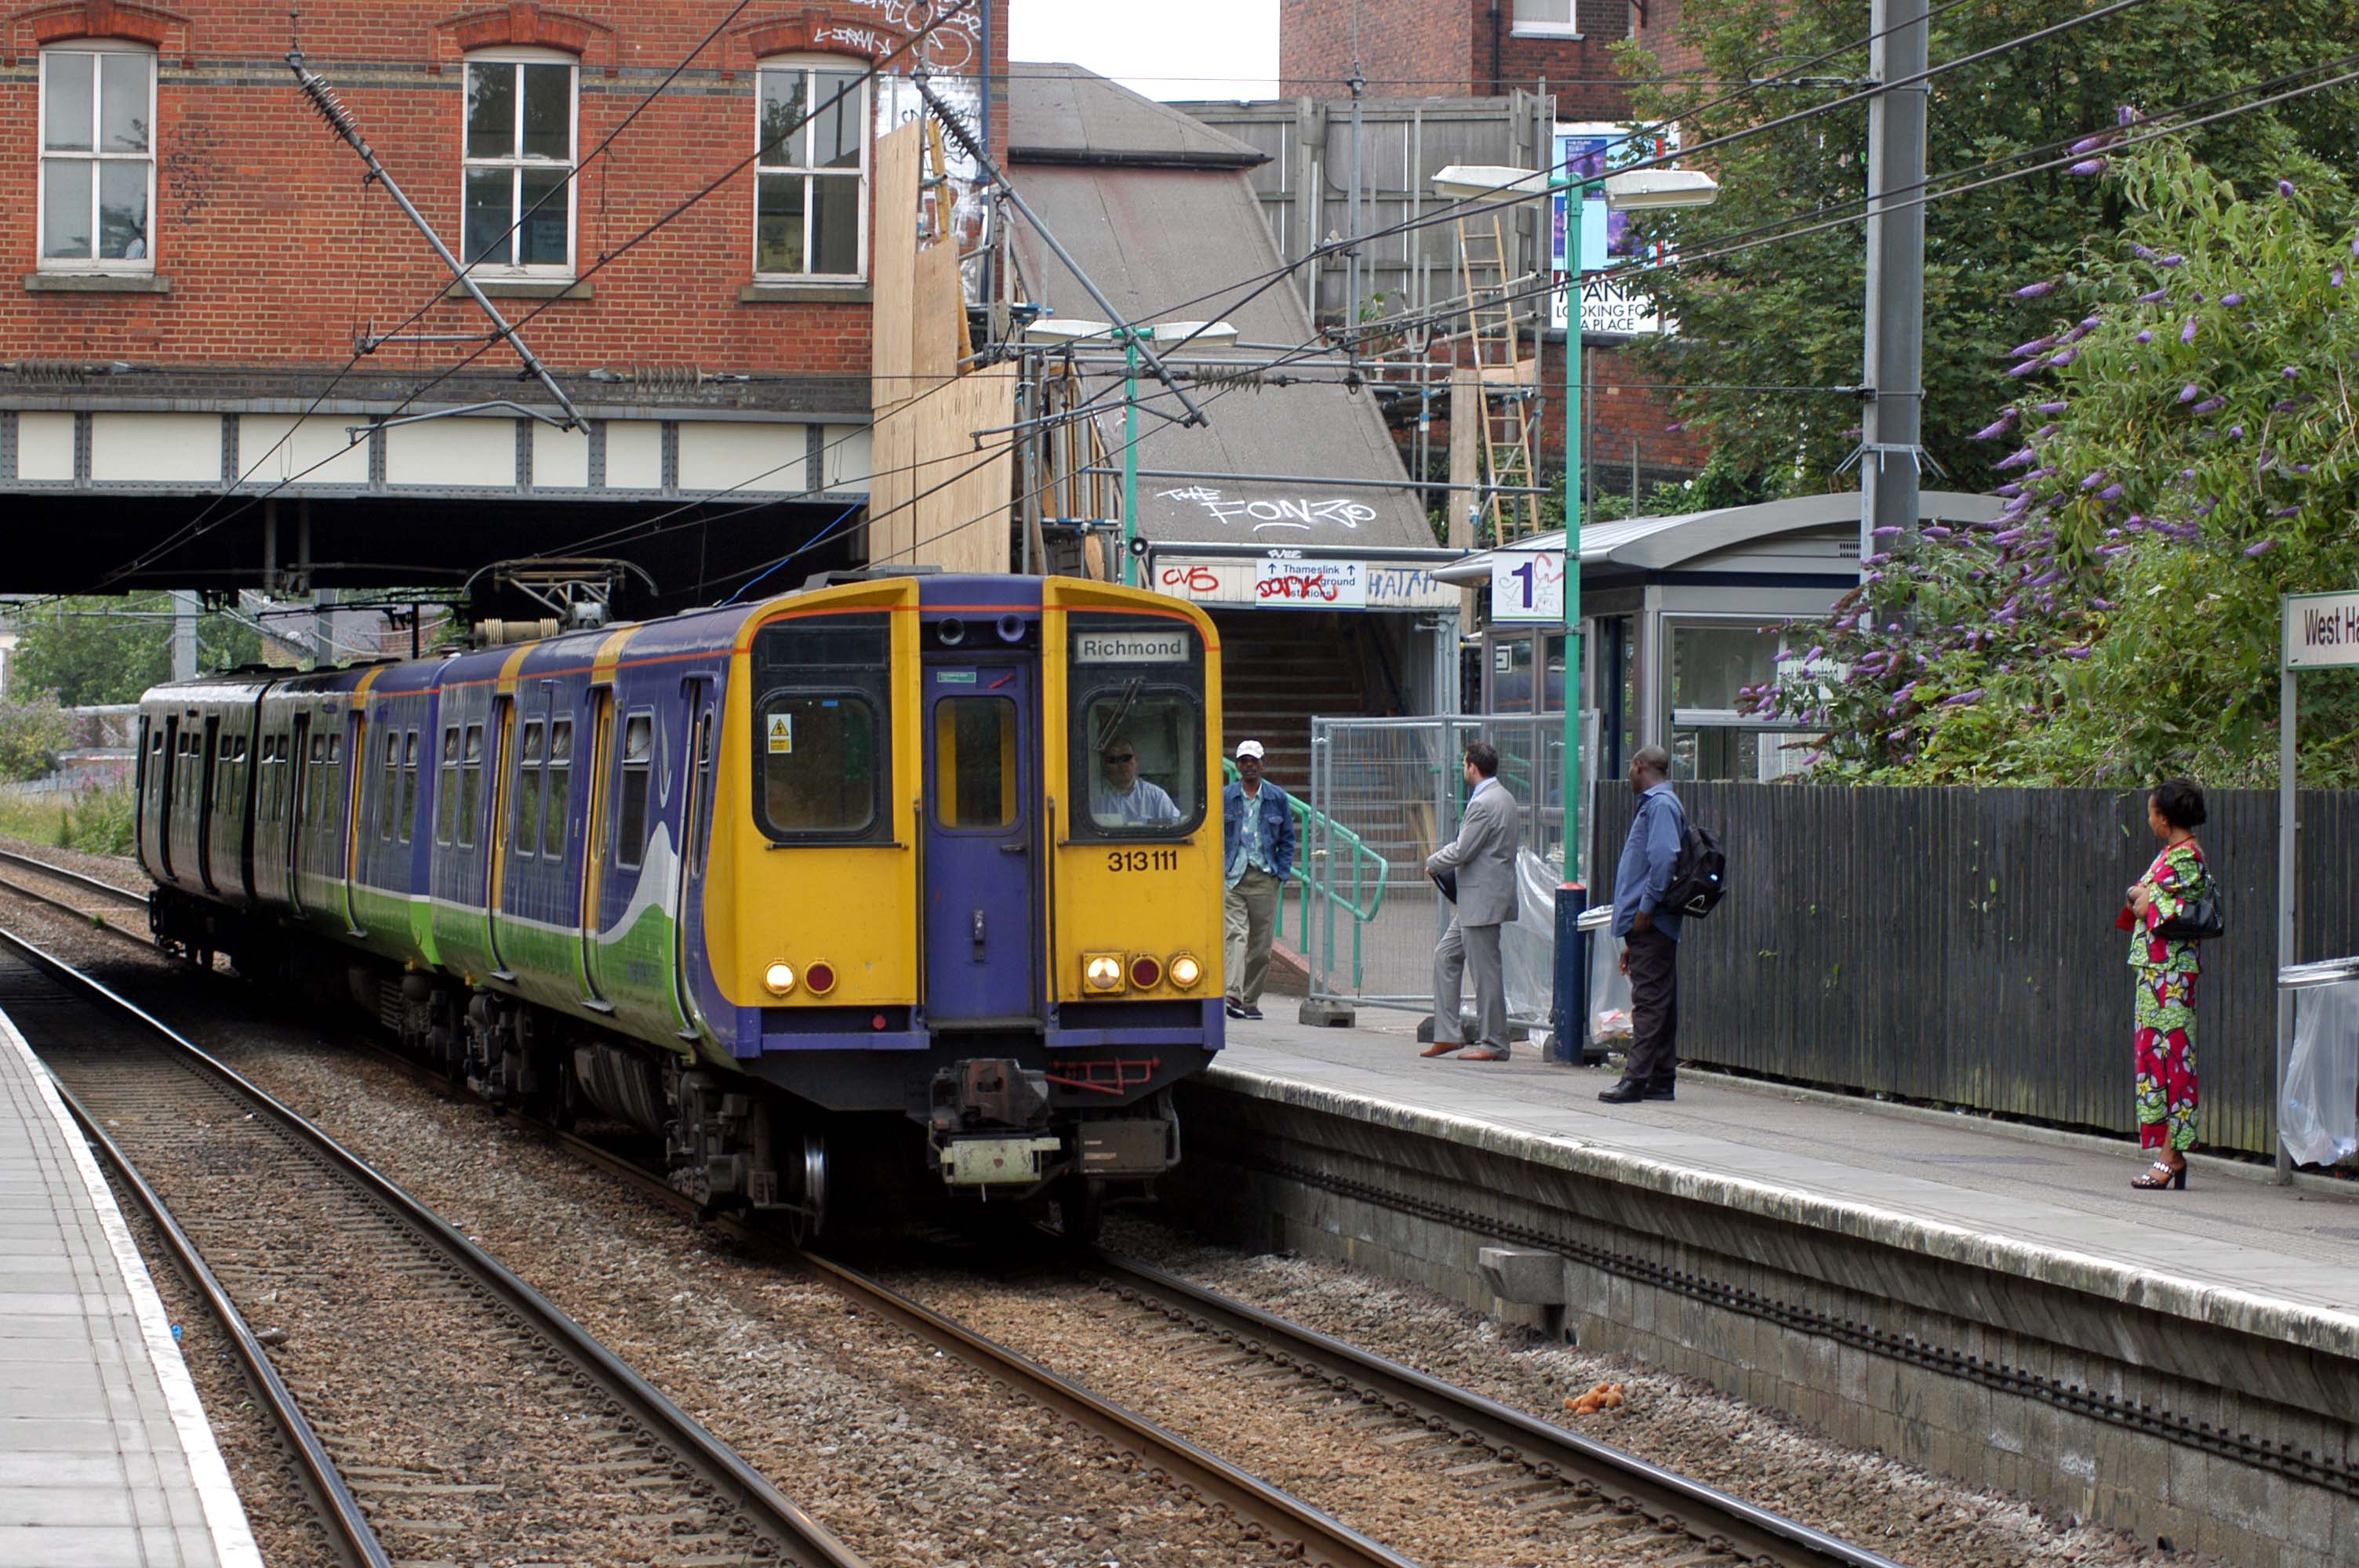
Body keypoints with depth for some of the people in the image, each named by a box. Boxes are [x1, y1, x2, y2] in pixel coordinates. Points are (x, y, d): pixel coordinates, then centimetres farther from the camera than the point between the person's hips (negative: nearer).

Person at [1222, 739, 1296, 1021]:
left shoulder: (1277, 798, 8)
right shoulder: (1226, 798, 6)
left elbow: (1287, 839, 11)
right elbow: (1215, 837, 9)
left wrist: (1281, 874, 1)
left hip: (1265, 878, 2)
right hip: (1233, 878, -2)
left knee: (1261, 944, 4)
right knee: (1236, 934, -16)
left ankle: (1250, 1001, 14)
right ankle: (1233, 996, -26)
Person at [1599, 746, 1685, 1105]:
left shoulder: (1661, 805, -10)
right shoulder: (1653, 805, 21)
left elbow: (1664, 857, -24)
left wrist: (1646, 908, -20)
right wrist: (1632, 942, 25)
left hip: (1650, 924, -10)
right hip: (1648, 926, 10)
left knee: (1649, 1001, -10)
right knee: (1657, 1002, 11)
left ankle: (1636, 1078, -13)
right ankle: (1662, 1080, 13)